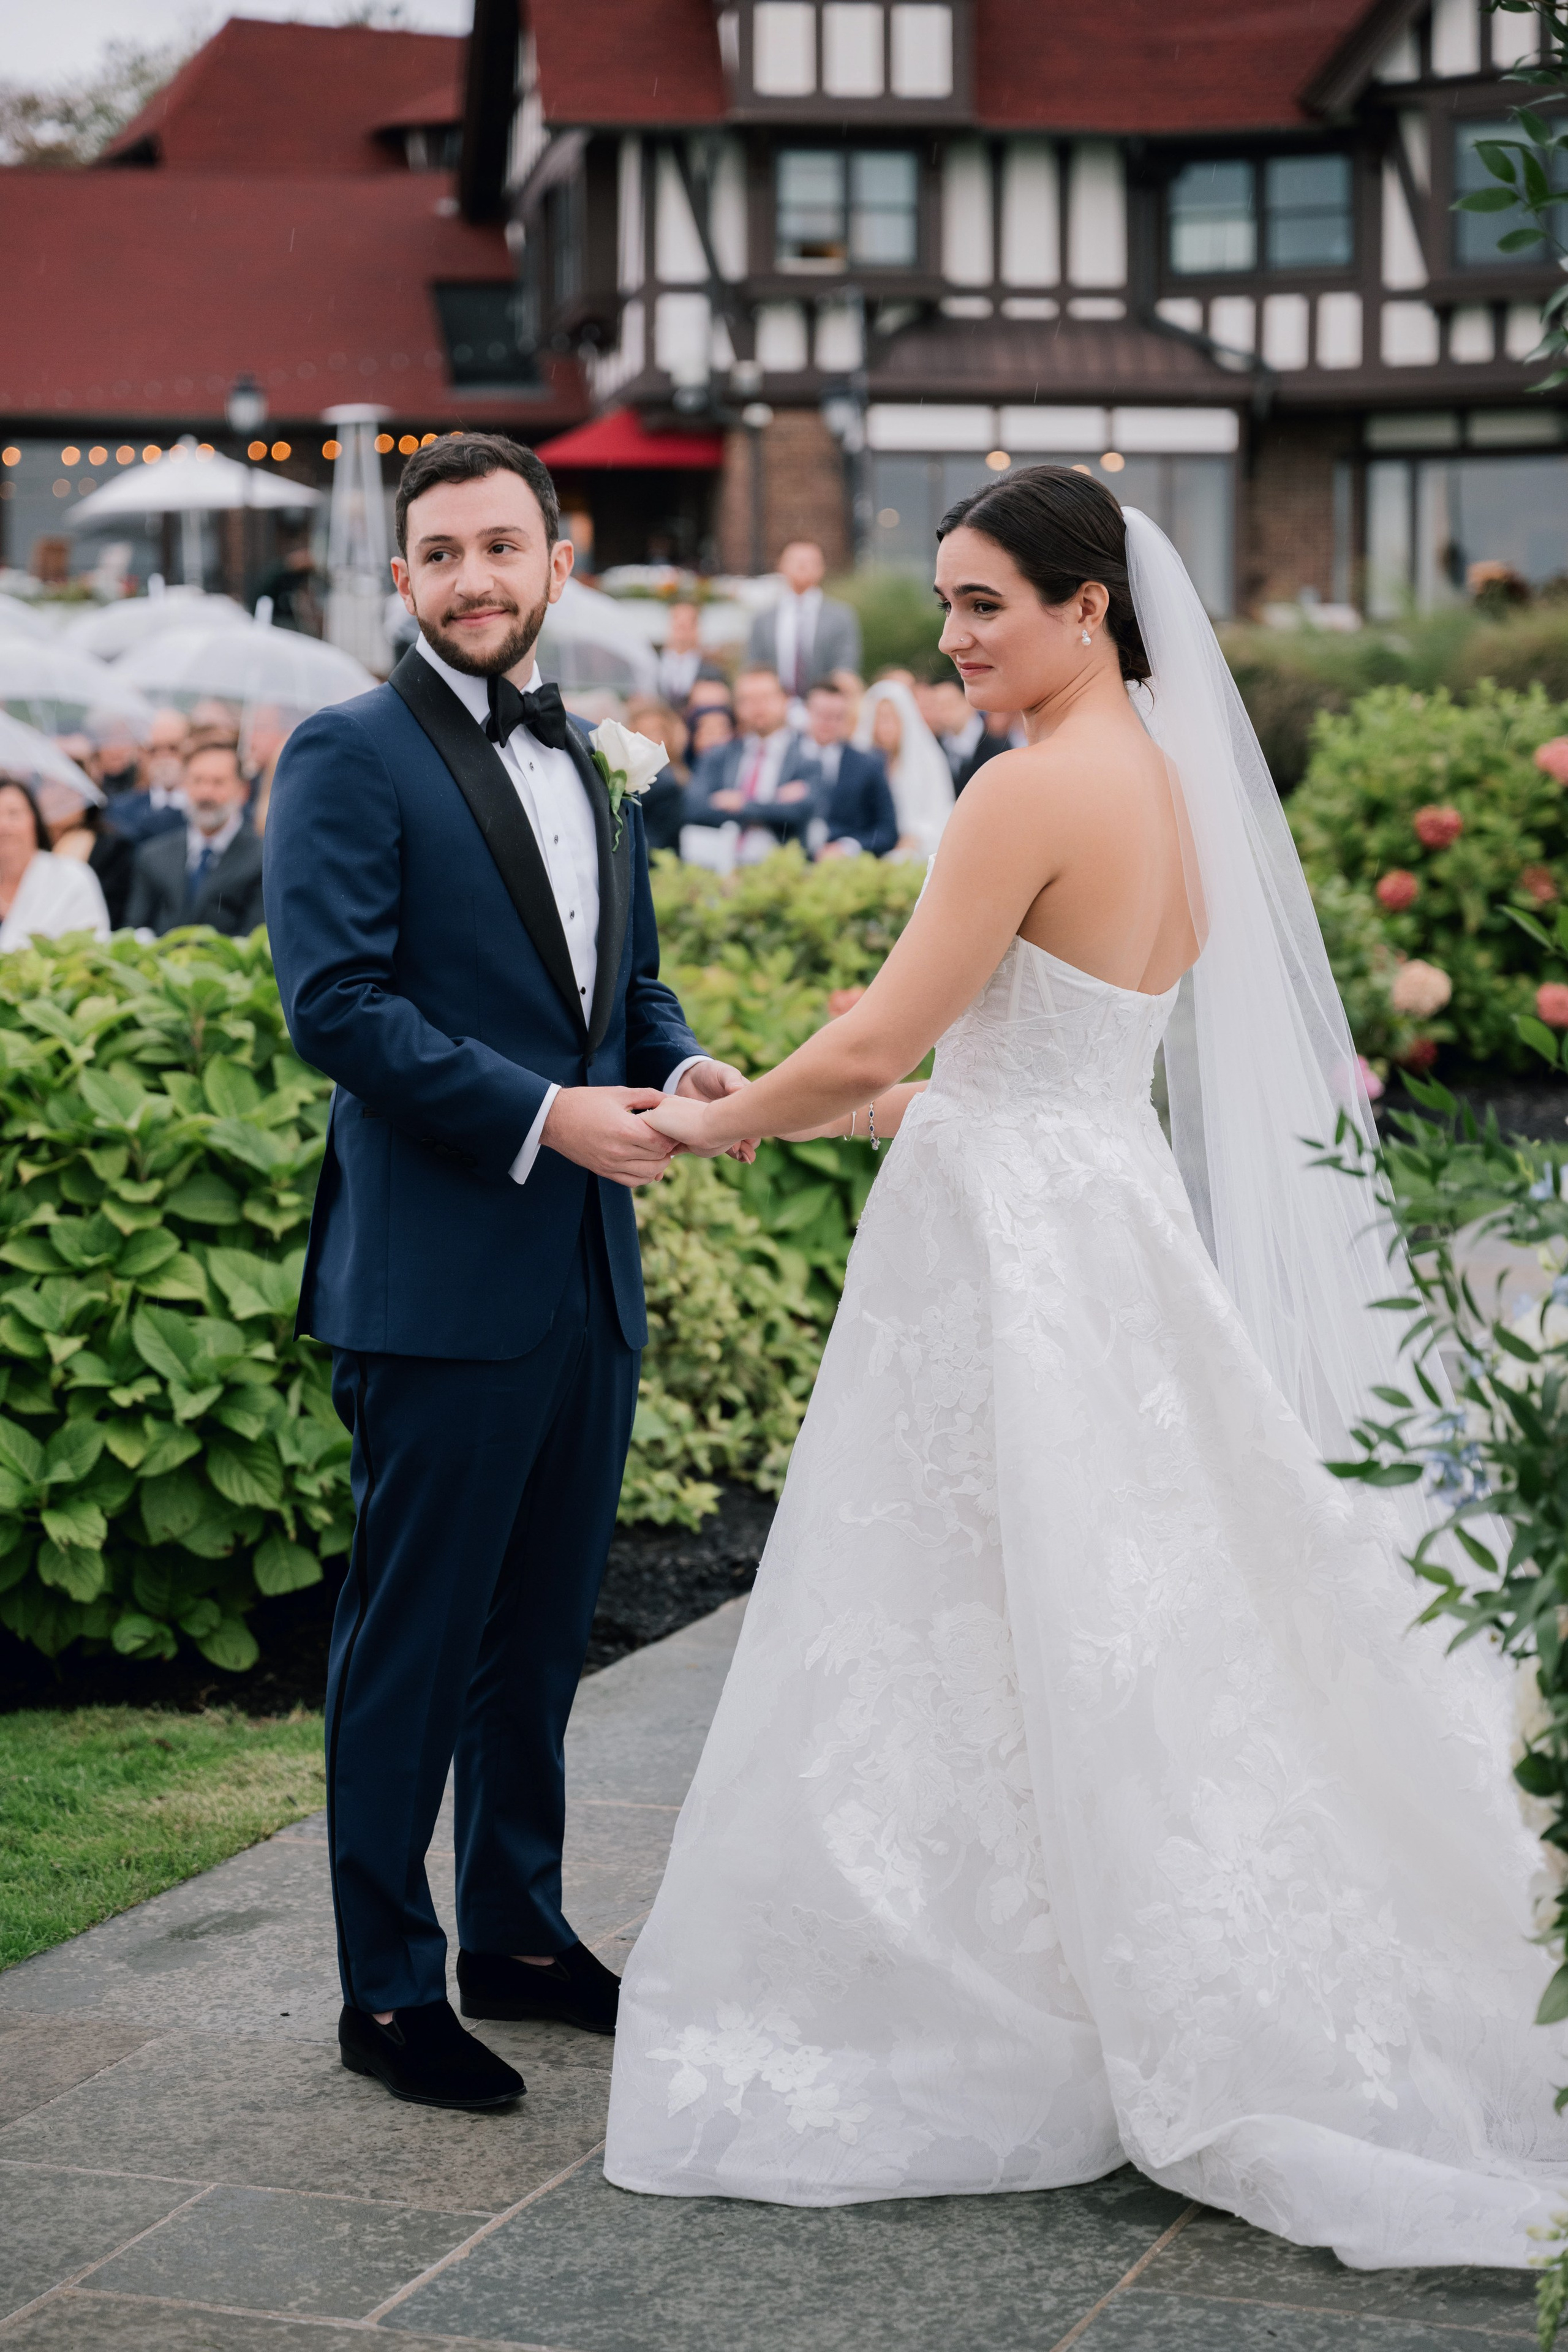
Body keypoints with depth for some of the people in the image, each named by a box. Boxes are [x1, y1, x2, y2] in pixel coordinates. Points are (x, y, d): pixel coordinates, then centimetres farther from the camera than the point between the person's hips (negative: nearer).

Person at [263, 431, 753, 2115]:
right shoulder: (349, 757, -7)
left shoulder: (581, 768, 17)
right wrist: (542, 1115, -21)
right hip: (438, 1279, -7)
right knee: (411, 1641, 0)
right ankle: (387, 1987, 11)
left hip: (589, 1277, 7)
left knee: (541, 1630, 16)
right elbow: (336, 1002, -16)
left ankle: (518, 1933, 29)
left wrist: (683, 1066, -1)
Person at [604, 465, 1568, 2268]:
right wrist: (802, 1112, 19)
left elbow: (875, 1045, -17)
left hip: (1011, 1259, -9)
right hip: (1109, 1225, 9)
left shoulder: (1041, 788, -16)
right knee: (1095, 1650, 14)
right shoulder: (1167, 785, 12)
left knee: (976, 1655, 2)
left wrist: (724, 1123, 1)